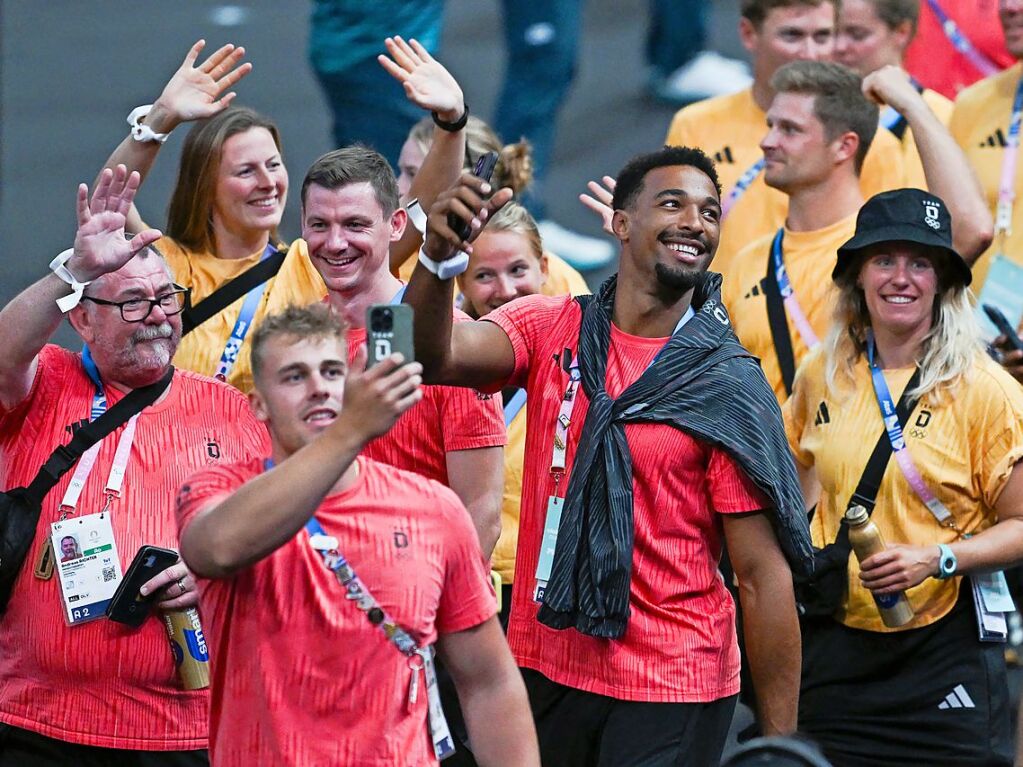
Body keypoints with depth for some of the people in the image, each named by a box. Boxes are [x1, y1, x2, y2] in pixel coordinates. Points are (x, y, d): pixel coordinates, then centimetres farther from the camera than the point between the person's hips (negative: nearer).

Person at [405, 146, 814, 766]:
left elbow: (764, 575, -9)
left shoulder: (728, 384, -6)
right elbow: (437, 358, -15)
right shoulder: (552, 331, 3)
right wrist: (439, 257, -35)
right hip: (545, 666, 3)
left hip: (671, 696, -3)